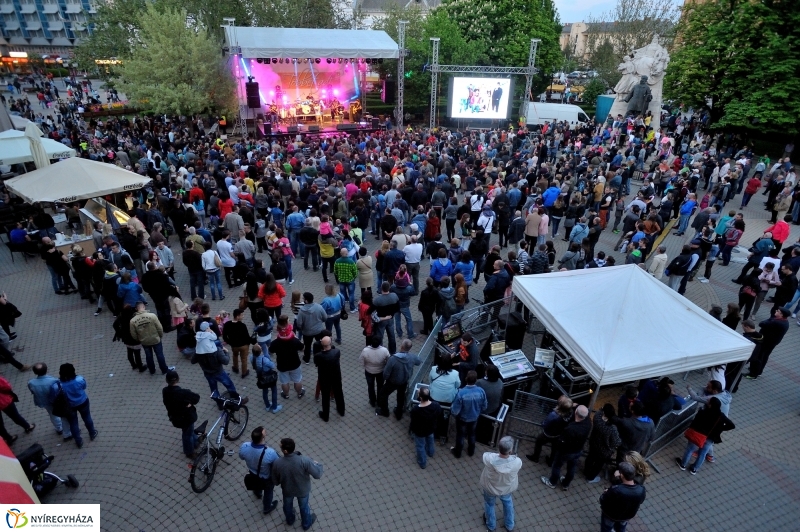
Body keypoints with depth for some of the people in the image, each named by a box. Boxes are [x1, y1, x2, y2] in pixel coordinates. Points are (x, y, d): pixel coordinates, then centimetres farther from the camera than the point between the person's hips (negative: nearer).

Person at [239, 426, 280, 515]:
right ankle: (267, 508, 57)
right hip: (267, 477, -4)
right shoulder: (270, 453, -45)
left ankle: (258, 494, 71)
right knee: (268, 491, 30)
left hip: (253, 473, 4)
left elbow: (241, 457, -9)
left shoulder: (244, 447, -34)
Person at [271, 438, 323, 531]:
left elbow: (275, 482, -13)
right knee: (303, 506, 30)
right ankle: (306, 524, 57)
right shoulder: (304, 461, -37)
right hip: (303, 490, -1)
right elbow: (318, 475, -26)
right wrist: (317, 464, -5)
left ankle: (290, 520, 64)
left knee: (287, 505, 35)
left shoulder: (277, 463, -32)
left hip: (287, 490, 1)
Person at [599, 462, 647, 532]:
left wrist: (606, 493, -5)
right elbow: (640, 501, -6)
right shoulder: (642, 490, -31)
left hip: (610, 515, -4)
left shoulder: (615, 490, -44)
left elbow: (602, 501, -26)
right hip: (628, 516, 4)